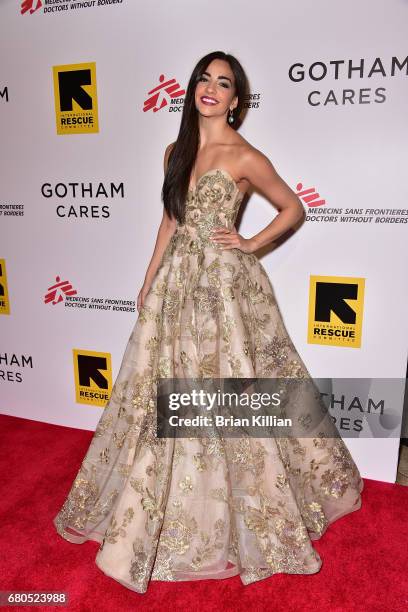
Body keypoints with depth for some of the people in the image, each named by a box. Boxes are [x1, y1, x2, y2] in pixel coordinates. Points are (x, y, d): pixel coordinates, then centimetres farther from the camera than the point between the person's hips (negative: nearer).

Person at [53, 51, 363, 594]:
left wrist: (250, 244, -6)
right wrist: (149, 281, 13)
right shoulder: (176, 152, 12)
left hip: (227, 283, -5)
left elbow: (293, 208, 3)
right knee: (166, 392, 12)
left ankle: (246, 516, 29)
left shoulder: (245, 156, -6)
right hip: (178, 281, 6)